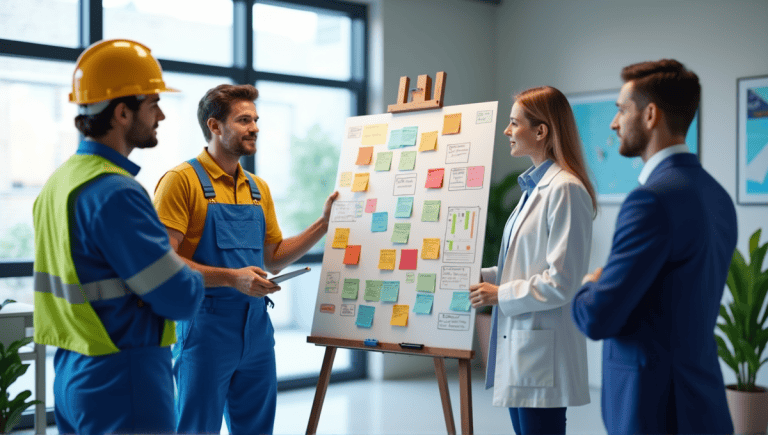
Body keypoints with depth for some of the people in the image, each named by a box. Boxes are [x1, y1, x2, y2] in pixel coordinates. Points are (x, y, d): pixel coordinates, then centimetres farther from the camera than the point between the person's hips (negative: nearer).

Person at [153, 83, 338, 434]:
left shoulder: (258, 188, 14)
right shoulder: (182, 180, -8)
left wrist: (323, 224, 9)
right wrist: (231, 278, -23)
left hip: (257, 327, 7)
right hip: (205, 328, -7)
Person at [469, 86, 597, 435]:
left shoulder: (565, 190, -16)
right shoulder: (535, 187, 14)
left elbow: (560, 283, -19)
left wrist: (500, 294, -12)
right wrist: (482, 277, 10)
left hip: (543, 353, -10)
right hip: (519, 345, 10)